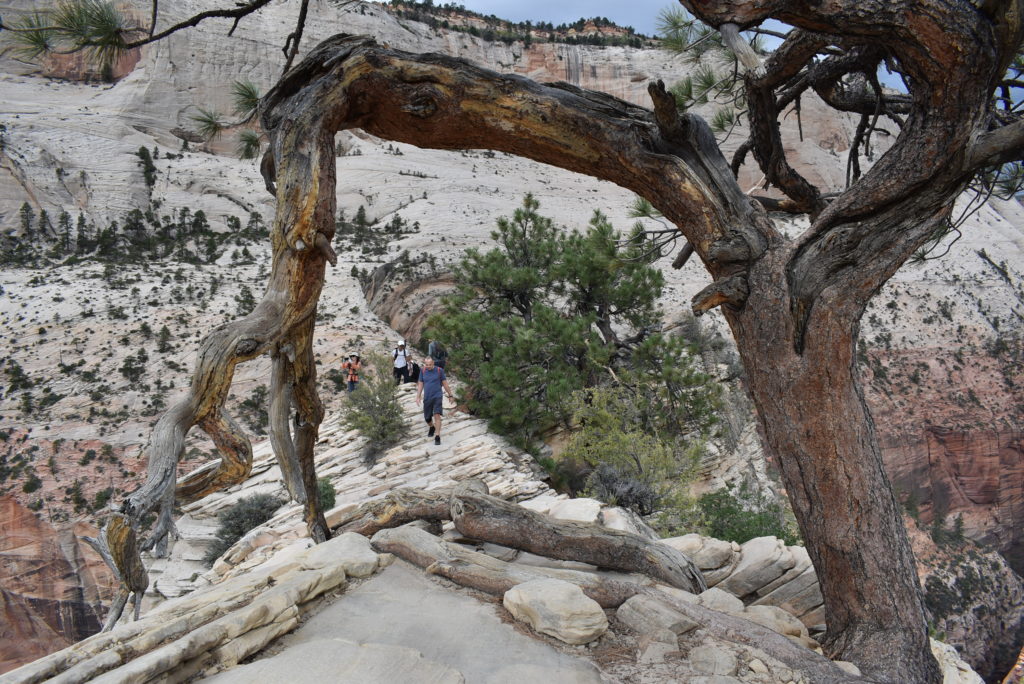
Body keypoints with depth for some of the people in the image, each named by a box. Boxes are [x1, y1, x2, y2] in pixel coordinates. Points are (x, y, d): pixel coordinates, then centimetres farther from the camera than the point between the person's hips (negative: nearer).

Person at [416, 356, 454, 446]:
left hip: (437, 397, -3)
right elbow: (420, 384, 10)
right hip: (427, 398, 3)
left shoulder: (439, 370, -5)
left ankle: (437, 436, -13)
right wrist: (418, 397, 5)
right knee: (427, 418, 10)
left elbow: (445, 384, 4)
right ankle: (432, 427, 43)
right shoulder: (422, 371, 3)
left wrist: (450, 395, 9)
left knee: (437, 415, -18)